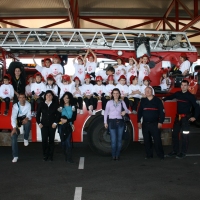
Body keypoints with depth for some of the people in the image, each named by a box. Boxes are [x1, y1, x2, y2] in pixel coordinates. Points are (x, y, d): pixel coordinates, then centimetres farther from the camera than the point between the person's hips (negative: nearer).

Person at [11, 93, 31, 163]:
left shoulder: (28, 104, -14)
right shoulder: (15, 106, -16)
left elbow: (29, 114, -15)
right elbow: (13, 117, -25)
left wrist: (27, 118, -41)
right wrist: (14, 127, -37)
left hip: (25, 119, 0)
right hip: (17, 120, 1)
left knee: (27, 123, -38)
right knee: (13, 136, -14)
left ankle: (26, 138, -10)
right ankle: (15, 156, -5)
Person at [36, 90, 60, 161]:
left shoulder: (55, 104, 3)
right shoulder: (41, 104, 7)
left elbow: (58, 114, 0)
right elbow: (38, 114, 9)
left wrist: (55, 123, -7)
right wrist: (39, 123, 0)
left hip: (52, 125, 0)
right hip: (44, 125, 1)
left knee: (51, 140, 3)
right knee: (44, 140, -7)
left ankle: (51, 155, 10)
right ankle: (45, 155, 4)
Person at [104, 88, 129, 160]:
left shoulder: (122, 102, 8)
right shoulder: (109, 102, 4)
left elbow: (127, 110, 6)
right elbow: (106, 112, 4)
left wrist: (125, 111, -18)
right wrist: (105, 122, -1)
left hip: (120, 122, 2)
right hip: (112, 122, -2)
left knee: (119, 139, 3)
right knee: (113, 140, -7)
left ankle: (117, 155, 13)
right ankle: (113, 156, 4)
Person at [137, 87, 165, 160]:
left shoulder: (157, 100, 1)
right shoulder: (143, 101, 10)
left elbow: (162, 112, -2)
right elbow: (139, 112, 10)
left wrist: (160, 122, -9)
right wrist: (139, 122, 2)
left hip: (155, 124, -3)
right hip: (145, 124, 3)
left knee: (157, 140, -6)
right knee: (147, 140, 7)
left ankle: (160, 155, 2)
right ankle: (149, 154, 16)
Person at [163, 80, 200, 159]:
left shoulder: (190, 96, -8)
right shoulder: (178, 94, 5)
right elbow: (170, 97, 19)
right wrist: (163, 100, 4)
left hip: (186, 117, -5)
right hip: (178, 117, 5)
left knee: (184, 135, 0)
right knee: (174, 133, 10)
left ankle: (183, 153, 11)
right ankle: (175, 151, 22)